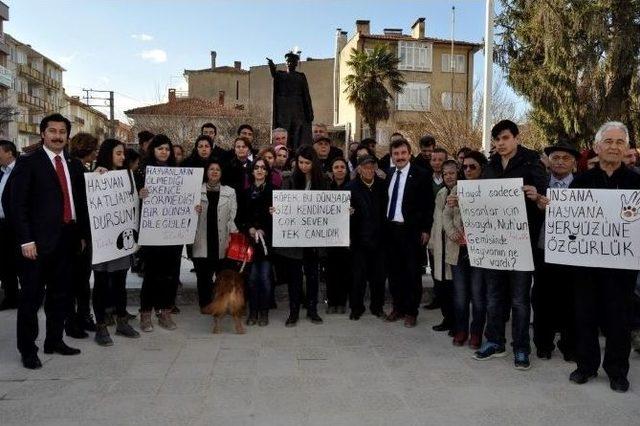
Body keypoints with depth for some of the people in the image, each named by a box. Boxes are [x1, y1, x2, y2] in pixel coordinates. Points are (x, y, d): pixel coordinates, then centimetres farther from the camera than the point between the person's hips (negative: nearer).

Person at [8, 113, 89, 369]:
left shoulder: (74, 165, 13)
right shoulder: (28, 163, -2)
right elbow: (17, 204, -7)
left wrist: (83, 234, 10)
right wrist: (25, 240, -13)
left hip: (68, 240, 5)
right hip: (39, 241, -5)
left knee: (60, 294, 12)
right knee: (32, 296, 3)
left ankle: (54, 341, 25)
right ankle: (28, 350, 15)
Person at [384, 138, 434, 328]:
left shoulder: (420, 175, -6)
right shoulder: (388, 174, 10)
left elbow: (428, 205, -7)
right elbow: (384, 199, 13)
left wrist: (425, 229, -10)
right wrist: (383, 223, 5)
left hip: (410, 230, -5)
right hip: (390, 228, 5)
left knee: (412, 272, 4)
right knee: (394, 270, 11)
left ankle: (411, 311, 15)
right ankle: (398, 307, 24)